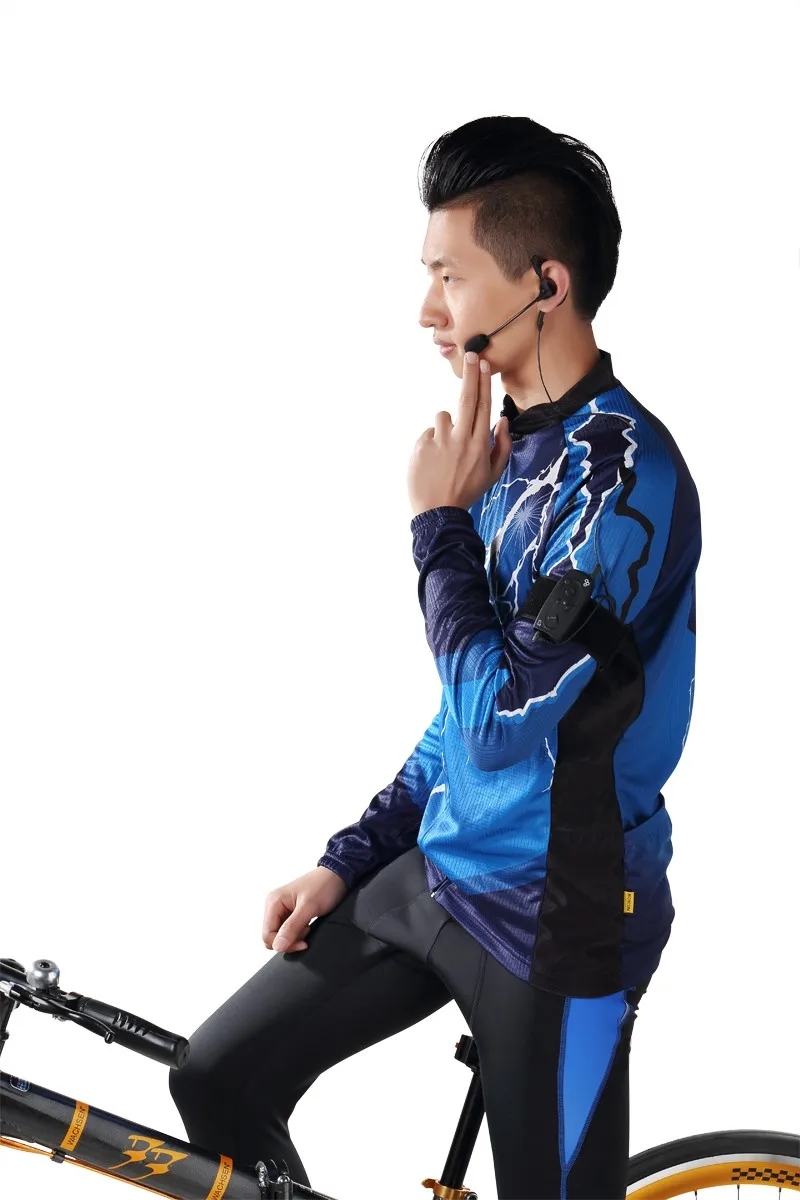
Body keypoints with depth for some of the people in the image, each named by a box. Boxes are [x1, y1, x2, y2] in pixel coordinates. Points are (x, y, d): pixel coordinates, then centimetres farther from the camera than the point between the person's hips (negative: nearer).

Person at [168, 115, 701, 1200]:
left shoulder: (621, 470, -20)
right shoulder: (514, 443, 8)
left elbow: (504, 717, -26)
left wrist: (440, 523, -15)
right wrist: (351, 858, 11)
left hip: (558, 918, -8)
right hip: (436, 872, 8)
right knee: (219, 1080, 8)